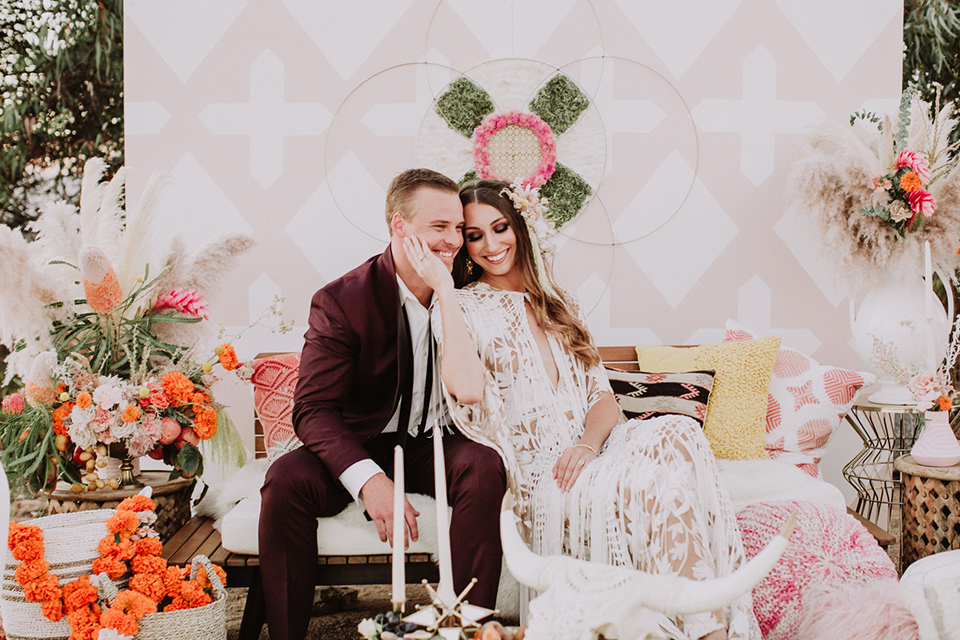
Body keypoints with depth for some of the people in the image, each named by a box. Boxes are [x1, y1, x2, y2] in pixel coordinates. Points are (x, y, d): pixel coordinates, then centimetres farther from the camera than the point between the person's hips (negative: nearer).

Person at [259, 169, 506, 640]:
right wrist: (367, 479, -34)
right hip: (363, 447, -1)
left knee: (485, 465, -30)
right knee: (287, 479, -29)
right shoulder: (341, 301, -11)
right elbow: (313, 408, -20)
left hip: (437, 445, 2)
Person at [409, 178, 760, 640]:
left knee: (677, 434, -26)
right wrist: (443, 289, -16)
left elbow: (603, 396, 13)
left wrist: (588, 444, -9)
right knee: (652, 478, -30)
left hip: (585, 458, 5)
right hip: (532, 475, -5)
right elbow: (467, 388, -20)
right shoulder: (465, 308, 2)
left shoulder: (555, 306, 20)